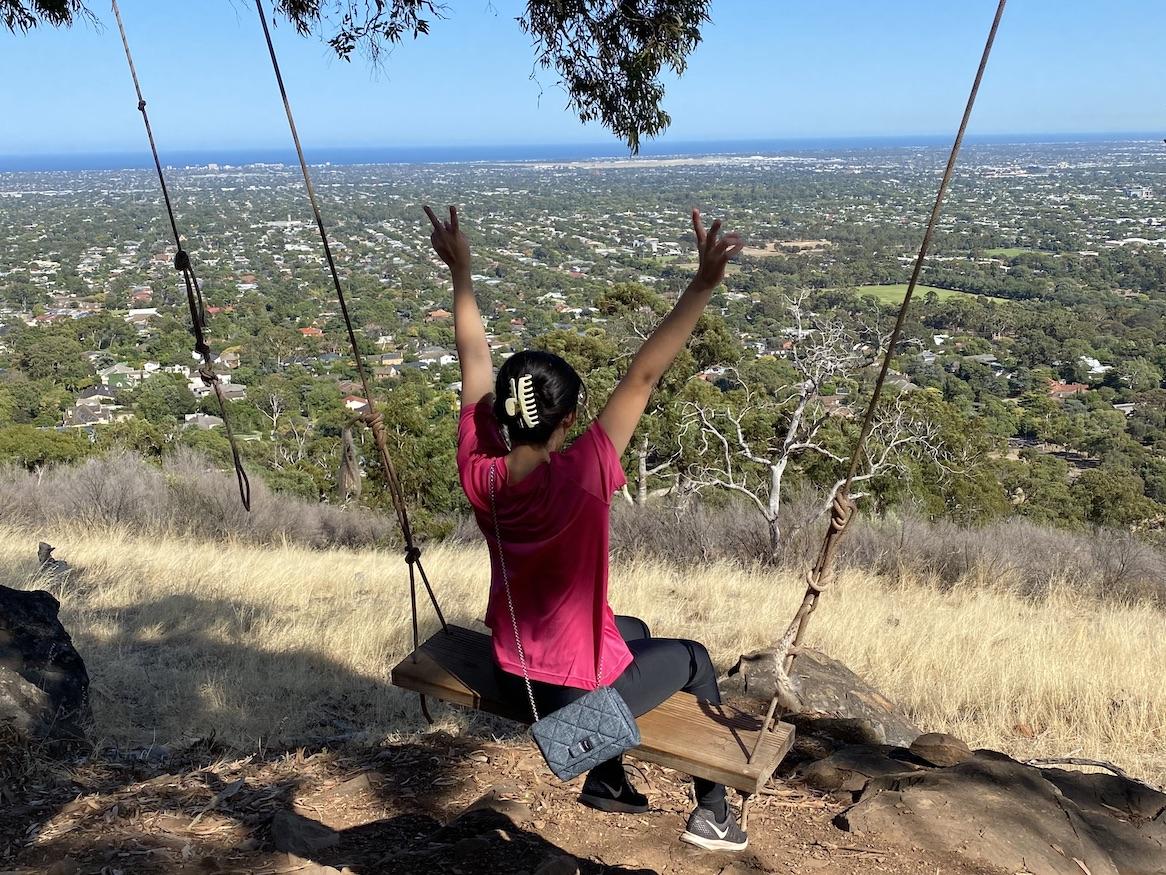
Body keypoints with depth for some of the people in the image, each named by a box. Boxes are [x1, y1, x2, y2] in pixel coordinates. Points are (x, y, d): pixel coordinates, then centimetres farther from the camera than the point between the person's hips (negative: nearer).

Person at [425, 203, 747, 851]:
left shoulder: (479, 475, -16)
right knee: (693, 658, 22)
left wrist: (461, 272, 3)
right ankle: (714, 813, 36)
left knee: (635, 633, 31)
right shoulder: (581, 478, -30)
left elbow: (476, 364, -6)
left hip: (513, 676, 6)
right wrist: (704, 286, -31)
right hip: (581, 694, -6)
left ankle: (607, 779, 44)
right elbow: (644, 376, -32)